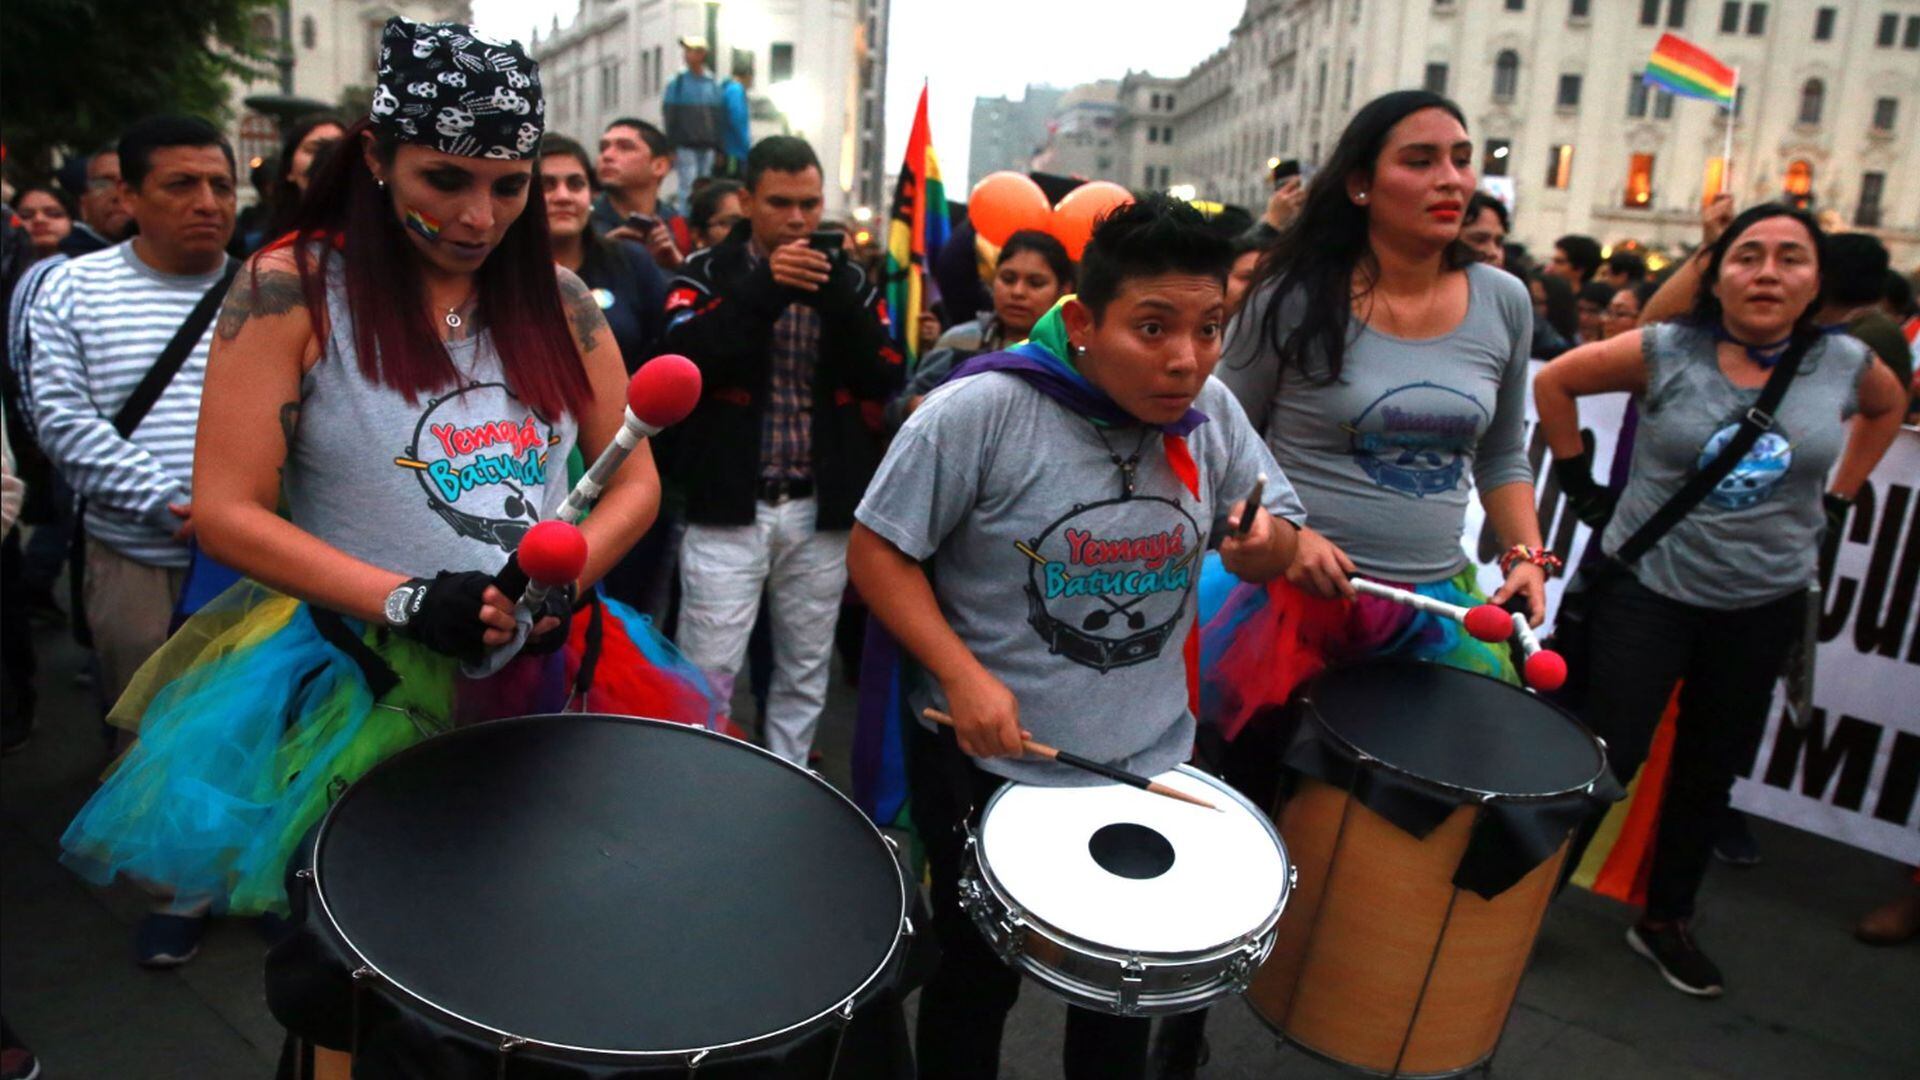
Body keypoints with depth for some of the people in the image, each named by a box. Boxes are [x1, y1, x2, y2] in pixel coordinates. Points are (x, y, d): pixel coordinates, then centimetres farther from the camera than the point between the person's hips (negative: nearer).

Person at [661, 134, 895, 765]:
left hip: (821, 510, 3)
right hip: (730, 506, -3)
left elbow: (883, 381, -1)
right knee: (709, 674, -2)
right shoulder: (707, 274, 2)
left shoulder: (848, 282, 9)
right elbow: (680, 360, -14)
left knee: (805, 674, 13)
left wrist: (839, 299, -15)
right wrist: (762, 290, -21)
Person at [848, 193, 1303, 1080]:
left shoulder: (1211, 413, -6)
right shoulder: (981, 410, -21)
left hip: (1148, 764, 5)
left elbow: (1275, 542, 5)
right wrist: (960, 675, -26)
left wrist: (1266, 543, -18)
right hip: (990, 760, -4)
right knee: (979, 979, 18)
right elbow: (877, 550, -16)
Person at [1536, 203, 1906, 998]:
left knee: (1710, 770, 14)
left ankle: (1666, 921, 33)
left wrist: (1834, 500, 12)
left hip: (1763, 606, 4)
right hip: (1647, 588, -3)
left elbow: (1889, 405, 20)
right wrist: (1579, 482, -3)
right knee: (1607, 756, -6)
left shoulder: (1844, 364, -2)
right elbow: (1554, 381, -3)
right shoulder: (1666, 352, -11)